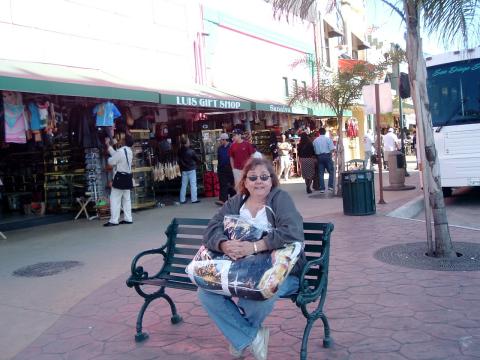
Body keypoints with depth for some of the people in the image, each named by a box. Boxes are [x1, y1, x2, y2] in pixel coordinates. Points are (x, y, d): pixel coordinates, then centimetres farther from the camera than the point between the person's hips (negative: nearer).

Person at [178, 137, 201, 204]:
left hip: (184, 170, 4)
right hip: (191, 169, -4)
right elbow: (197, 159, -5)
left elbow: (179, 161, 5)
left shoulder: (180, 151, -4)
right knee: (193, 184, 1)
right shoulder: (191, 151, -15)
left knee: (183, 185, 10)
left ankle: (182, 199, 13)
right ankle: (194, 199, 0)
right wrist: (198, 162, 16)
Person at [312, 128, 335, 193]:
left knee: (321, 173, 5)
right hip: (327, 156, -3)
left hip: (319, 156, 3)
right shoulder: (328, 139, -3)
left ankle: (322, 188, 5)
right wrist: (330, 152, 9)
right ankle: (330, 186, -3)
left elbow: (314, 150, 3)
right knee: (331, 171, 7)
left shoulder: (315, 140, 6)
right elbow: (332, 149, -9)